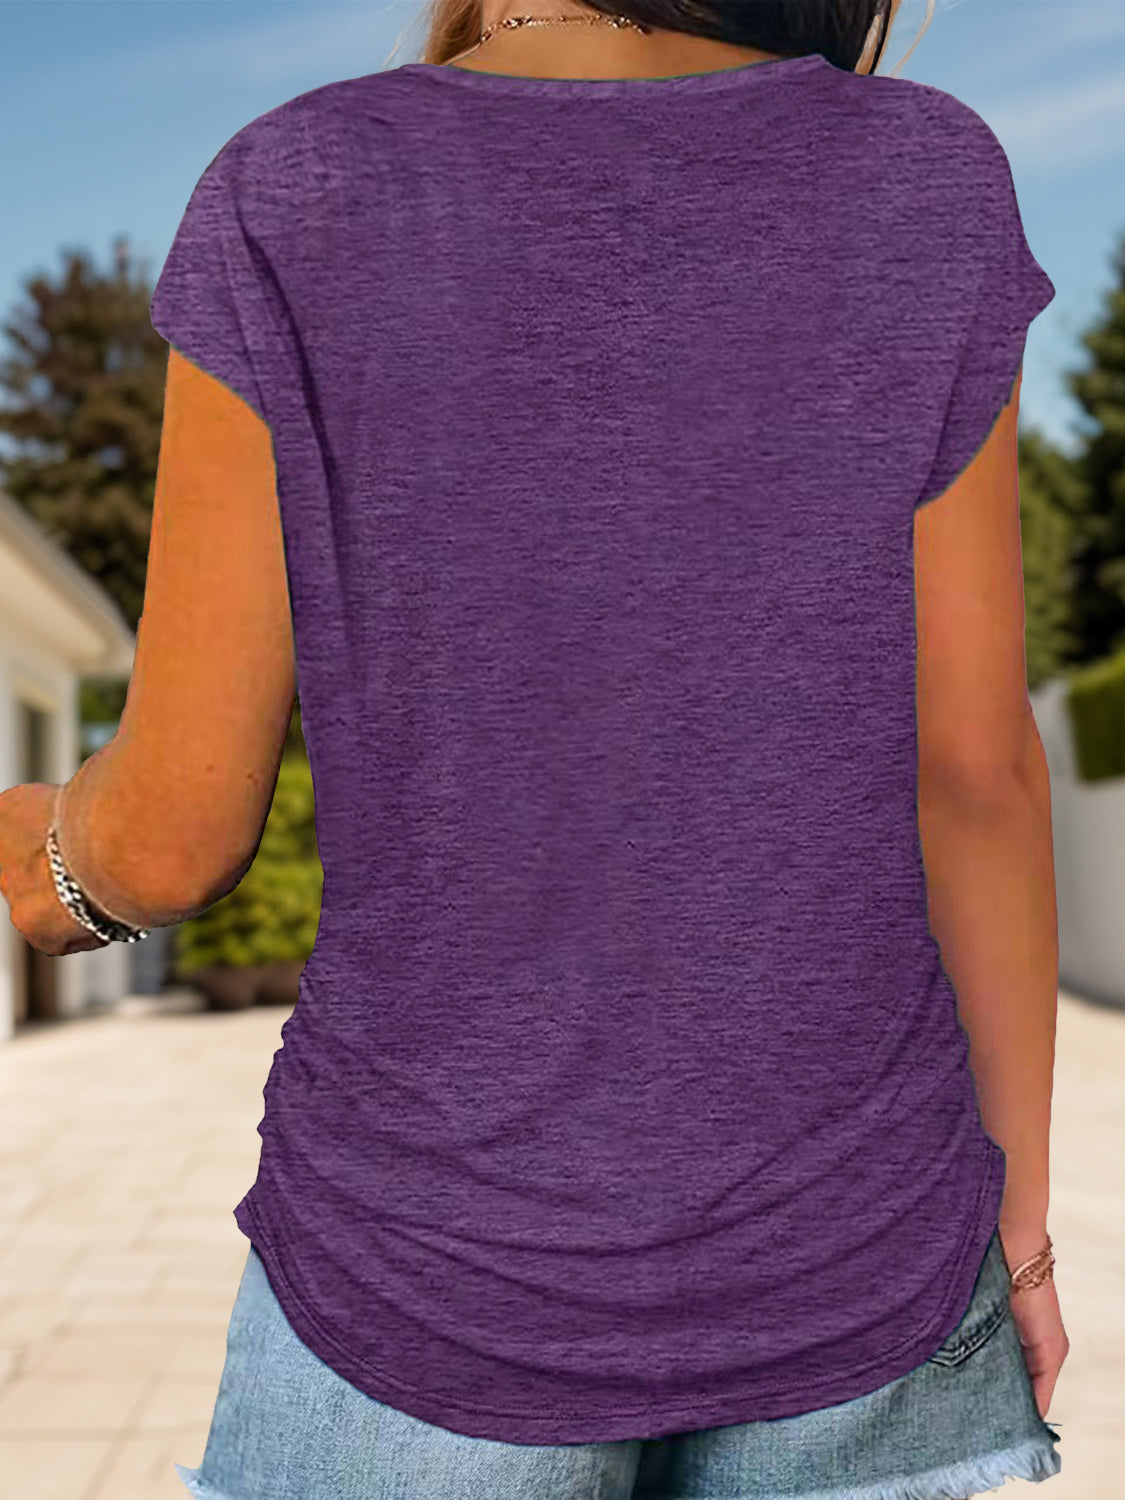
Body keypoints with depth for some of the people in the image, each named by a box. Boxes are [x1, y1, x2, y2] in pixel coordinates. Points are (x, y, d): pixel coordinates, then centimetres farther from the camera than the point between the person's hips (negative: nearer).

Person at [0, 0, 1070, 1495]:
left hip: (457, 1257, -1)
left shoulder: (294, 209, -14)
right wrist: (1015, 1206, 6)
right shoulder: (923, 188, -8)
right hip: (835, 1240, 2)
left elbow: (177, 825, -10)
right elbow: (975, 766, -6)